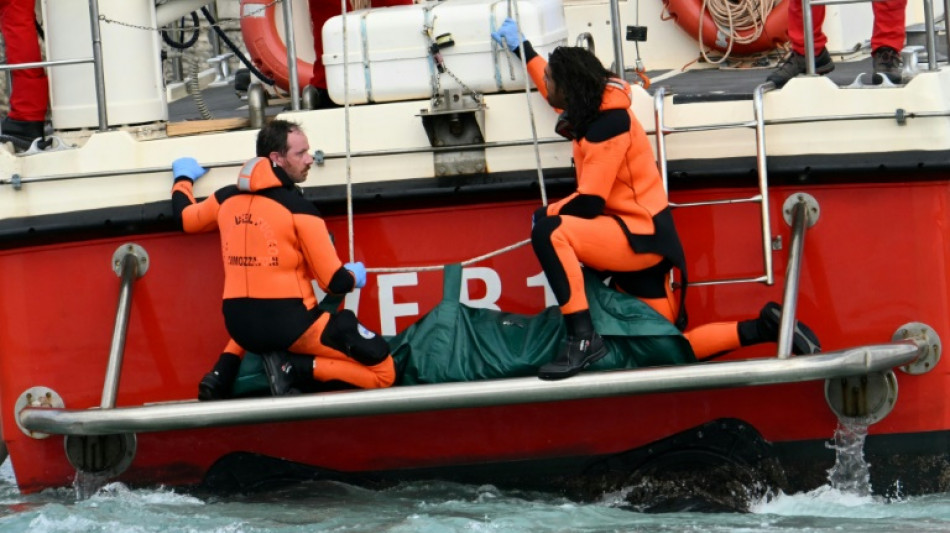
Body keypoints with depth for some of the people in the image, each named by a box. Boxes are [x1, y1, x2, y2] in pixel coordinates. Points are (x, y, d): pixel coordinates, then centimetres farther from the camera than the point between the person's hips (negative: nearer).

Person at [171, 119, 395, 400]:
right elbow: (334, 282, -10)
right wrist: (354, 276, 14)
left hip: (239, 325, 6)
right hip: (289, 325, -6)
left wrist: (183, 177, 47)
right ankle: (294, 369, -13)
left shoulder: (227, 198, 6)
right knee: (383, 371, -3)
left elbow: (184, 218, 28)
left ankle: (224, 372, 17)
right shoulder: (298, 208, -11)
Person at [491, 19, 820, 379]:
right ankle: (765, 328, 9)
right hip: (632, 240, 10)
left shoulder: (609, 123, -18)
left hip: (642, 236, -10)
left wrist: (547, 214, -5)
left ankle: (582, 338, -32)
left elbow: (589, 203, -22)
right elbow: (560, 92, 35)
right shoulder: (594, 105, 9)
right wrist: (521, 48, 42)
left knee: (549, 232, -29)